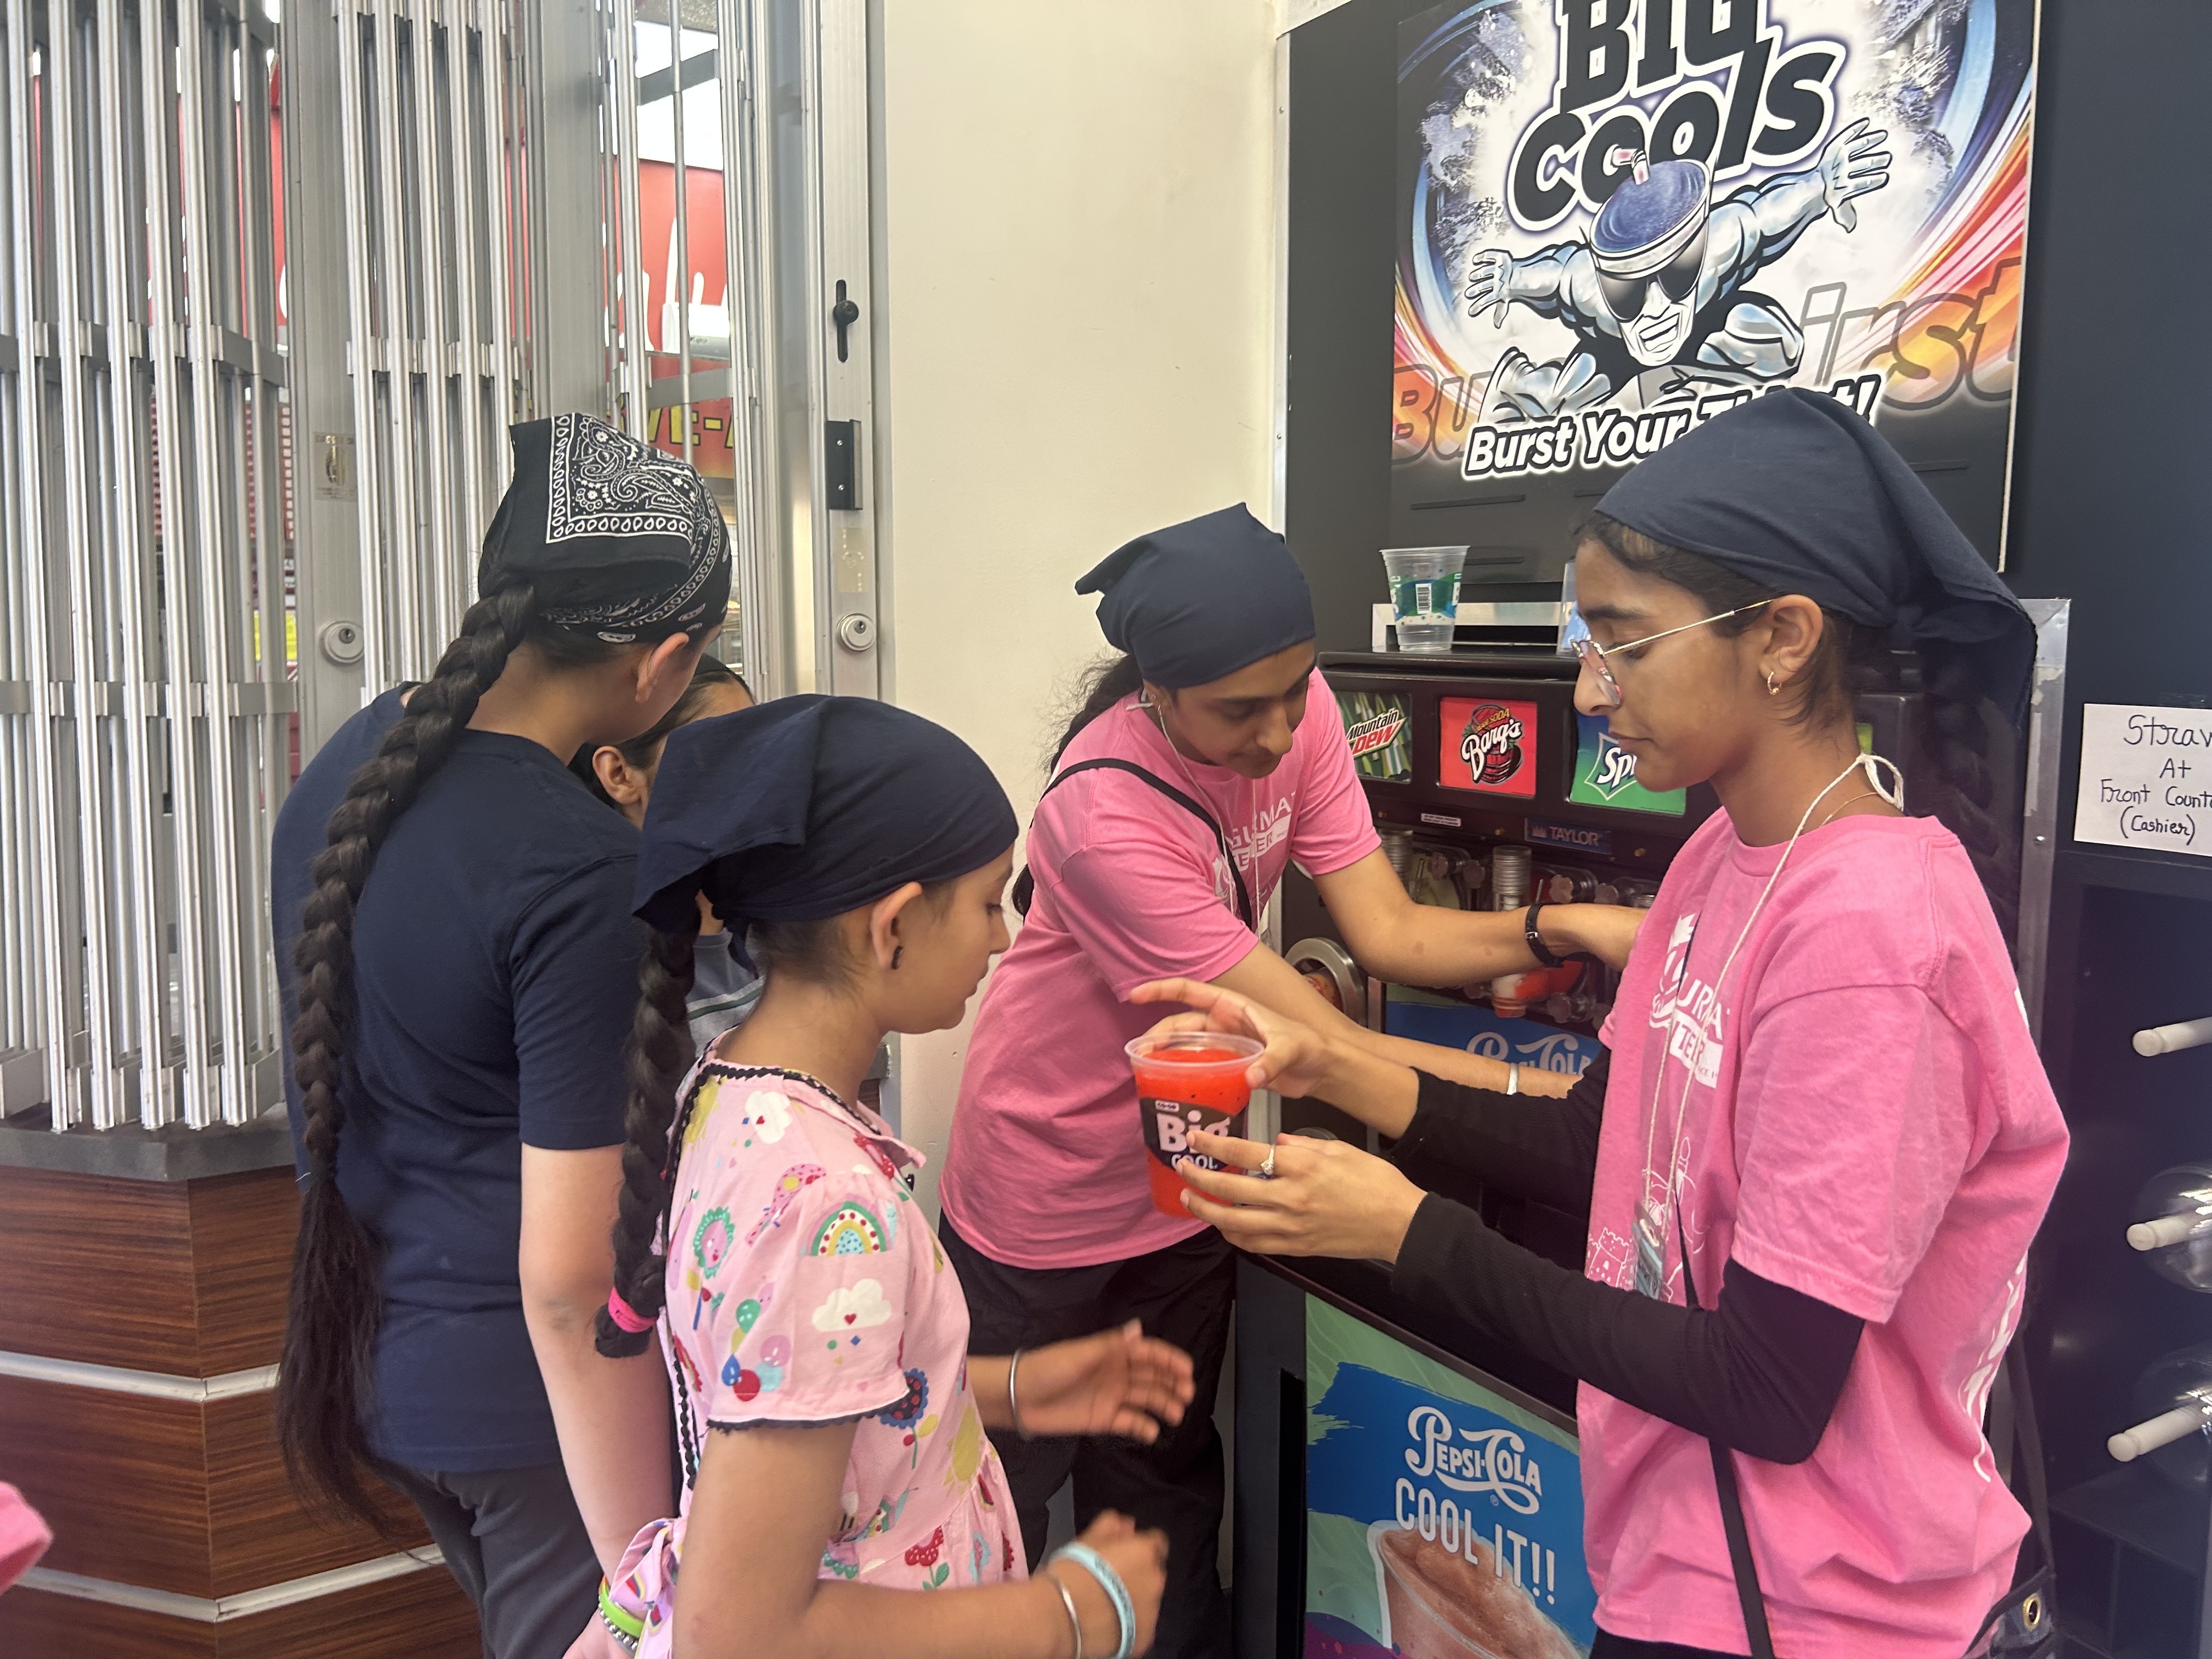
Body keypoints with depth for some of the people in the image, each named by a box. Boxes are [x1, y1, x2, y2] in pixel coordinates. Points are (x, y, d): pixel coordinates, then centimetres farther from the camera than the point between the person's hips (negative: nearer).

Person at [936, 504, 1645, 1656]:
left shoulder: (1290, 707, -13)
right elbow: (1321, 1051, -30)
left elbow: (1386, 933, -12)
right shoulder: (1106, 814, -33)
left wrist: (1562, 930, -27)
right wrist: (1557, 1096, -31)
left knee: (1166, 1490, 20)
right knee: (1008, 1501, 12)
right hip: (1048, 1198, -5)